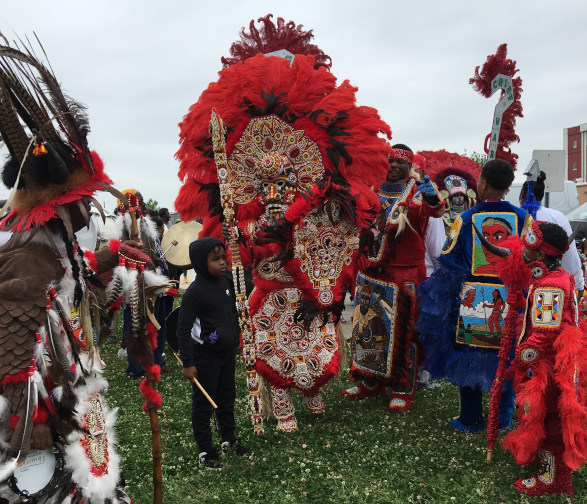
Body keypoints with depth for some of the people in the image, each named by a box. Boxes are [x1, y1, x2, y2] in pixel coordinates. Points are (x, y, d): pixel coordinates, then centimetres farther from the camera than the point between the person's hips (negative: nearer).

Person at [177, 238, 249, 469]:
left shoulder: (223, 281, 2)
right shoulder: (195, 291, -21)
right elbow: (183, 329, -19)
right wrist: (188, 363, -19)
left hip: (226, 354, 8)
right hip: (205, 358, -7)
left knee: (227, 398, 20)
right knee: (203, 404, 8)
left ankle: (229, 439, 38)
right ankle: (205, 452, 22)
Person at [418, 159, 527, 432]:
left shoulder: (466, 219, -8)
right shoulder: (521, 217, -3)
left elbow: (448, 259, -4)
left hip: (471, 298, -2)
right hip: (509, 300, 2)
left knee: (468, 355, 11)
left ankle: (471, 419, 20)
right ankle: (504, 416, 28)